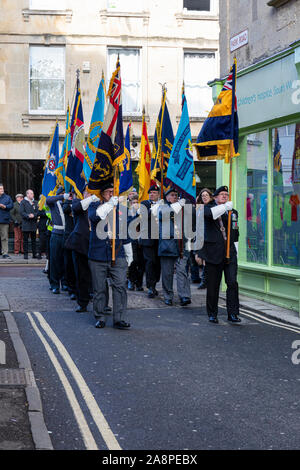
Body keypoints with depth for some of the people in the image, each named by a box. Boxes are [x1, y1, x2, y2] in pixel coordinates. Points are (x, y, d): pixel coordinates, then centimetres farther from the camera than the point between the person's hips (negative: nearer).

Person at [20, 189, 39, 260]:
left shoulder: (35, 202, 13)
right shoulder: (23, 202, 2)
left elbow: (38, 211, 7)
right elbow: (21, 212, -5)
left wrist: (34, 215, -12)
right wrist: (28, 216, -18)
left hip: (34, 223, 3)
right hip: (26, 224, -3)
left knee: (33, 239, 6)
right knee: (25, 239, -1)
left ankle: (34, 254, 11)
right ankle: (25, 254, 3)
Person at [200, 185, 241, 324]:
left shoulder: (233, 212, 17)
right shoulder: (208, 208, 4)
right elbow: (209, 213, -23)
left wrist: (234, 251, 15)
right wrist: (225, 207, -21)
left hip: (230, 252, 3)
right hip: (213, 252, -3)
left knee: (232, 282, -7)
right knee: (213, 285, 3)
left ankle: (232, 313, -2)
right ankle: (212, 314, 15)